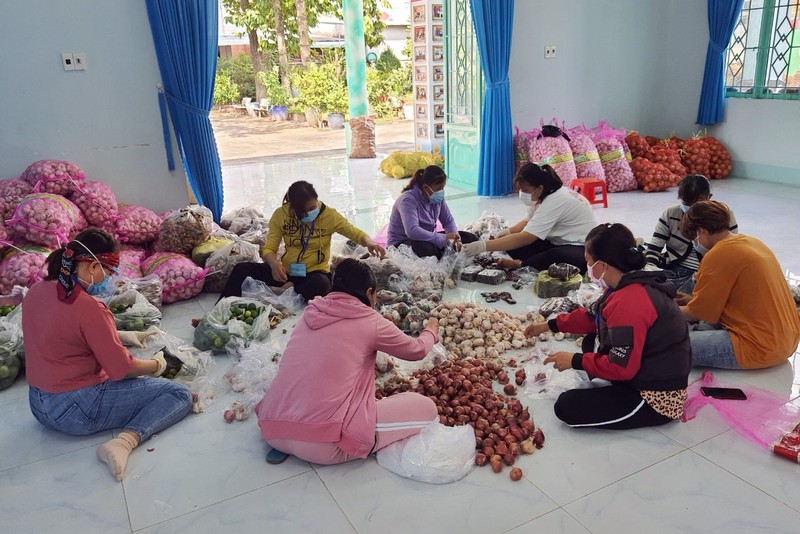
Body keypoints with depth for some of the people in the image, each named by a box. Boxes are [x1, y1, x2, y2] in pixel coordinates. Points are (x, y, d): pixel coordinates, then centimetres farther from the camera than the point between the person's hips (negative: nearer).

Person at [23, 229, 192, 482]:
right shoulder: (88, 307, -24)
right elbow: (122, 369, -19)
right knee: (179, 394, -9)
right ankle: (125, 441, -24)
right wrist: (157, 364, -1)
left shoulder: (35, 291, 1)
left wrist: (123, 336, 14)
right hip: (76, 412, -9)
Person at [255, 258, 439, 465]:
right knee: (426, 407, 4)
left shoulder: (311, 313, 14)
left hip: (272, 431, 6)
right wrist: (431, 332, 41)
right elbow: (416, 351, 19)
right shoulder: (370, 321, 1)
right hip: (322, 444, -6)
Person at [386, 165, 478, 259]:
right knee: (425, 248, -43)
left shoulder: (437, 198, -2)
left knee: (471, 238, -1)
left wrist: (455, 239, -18)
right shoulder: (408, 200, -25)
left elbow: (448, 221, 4)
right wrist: (444, 238, -37)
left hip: (428, 239, 8)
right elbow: (412, 231, -40)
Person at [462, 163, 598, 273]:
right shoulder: (543, 196, -1)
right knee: (513, 246, -7)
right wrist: (507, 232, -6)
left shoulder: (554, 202, -28)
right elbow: (528, 222, 16)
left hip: (585, 250, -9)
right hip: (561, 243, 9)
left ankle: (521, 265, -21)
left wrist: (482, 246, -37)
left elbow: (524, 239, -34)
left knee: (556, 257, -42)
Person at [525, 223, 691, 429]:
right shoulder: (633, 287, 3)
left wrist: (575, 361, -14)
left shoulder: (629, 303, -30)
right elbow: (592, 315, 19)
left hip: (657, 400, -10)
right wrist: (549, 325, 23)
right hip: (649, 376, 10)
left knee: (566, 407, -11)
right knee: (590, 342, 23)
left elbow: (621, 367, -28)